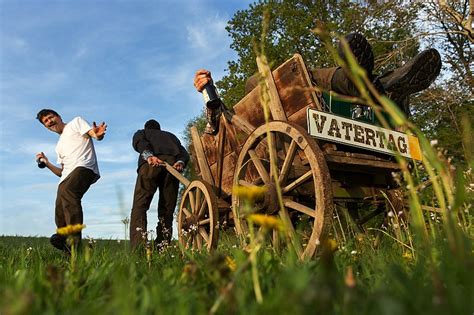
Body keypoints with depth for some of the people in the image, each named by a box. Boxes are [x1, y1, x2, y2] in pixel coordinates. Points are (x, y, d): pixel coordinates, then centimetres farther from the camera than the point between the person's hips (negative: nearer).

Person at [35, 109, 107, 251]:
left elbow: (94, 134, -1)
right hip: (67, 176, 8)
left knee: (67, 191, -35)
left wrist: (98, 134, -25)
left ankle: (75, 243, -43)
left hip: (83, 167, -8)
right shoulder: (59, 146, 36)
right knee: (60, 215, -5)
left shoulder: (76, 122, 19)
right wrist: (47, 164, 17)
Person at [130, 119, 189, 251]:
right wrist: (181, 161, 2)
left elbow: (140, 143, 7)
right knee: (167, 210, 6)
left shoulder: (140, 133, 33)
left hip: (151, 163, -2)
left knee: (139, 206, -5)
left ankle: (138, 249, -21)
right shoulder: (171, 136, 41)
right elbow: (184, 152, 20)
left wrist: (149, 156, -9)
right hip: (173, 163, 3)